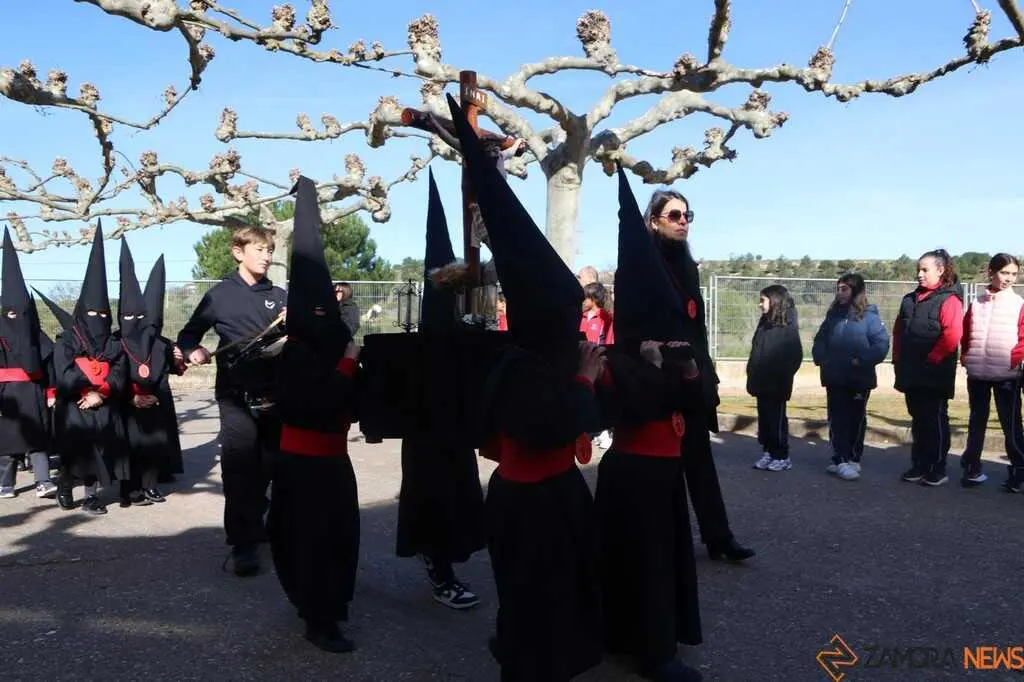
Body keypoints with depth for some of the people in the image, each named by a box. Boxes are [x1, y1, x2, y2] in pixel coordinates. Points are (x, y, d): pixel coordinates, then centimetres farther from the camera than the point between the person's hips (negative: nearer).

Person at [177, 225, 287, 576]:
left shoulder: (279, 296, 9)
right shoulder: (220, 294, 2)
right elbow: (189, 334, 8)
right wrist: (193, 350, -12)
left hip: (275, 395, 3)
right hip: (237, 398, -3)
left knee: (272, 468, 14)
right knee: (239, 470, -5)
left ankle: (256, 526, 34)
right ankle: (244, 544, 2)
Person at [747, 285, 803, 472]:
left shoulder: (787, 329, -10)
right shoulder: (763, 325, 11)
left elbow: (795, 357, -12)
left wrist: (781, 379, -13)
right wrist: (752, 379, 9)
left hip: (776, 386, -7)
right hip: (762, 384, 7)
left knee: (777, 420, 0)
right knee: (764, 419, 11)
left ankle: (782, 457, 10)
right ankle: (768, 452, 21)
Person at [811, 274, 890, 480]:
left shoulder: (869, 317, -8)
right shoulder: (833, 314, 7)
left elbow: (881, 344, -14)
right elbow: (820, 340, 13)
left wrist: (862, 360, -22)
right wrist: (821, 358, -3)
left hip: (859, 379, -3)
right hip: (834, 378, 4)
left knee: (856, 419, 10)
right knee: (837, 419, 2)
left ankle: (853, 459, 20)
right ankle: (840, 460, 5)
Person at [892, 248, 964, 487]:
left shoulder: (949, 300, -10)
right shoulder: (910, 299, 13)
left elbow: (952, 335, -21)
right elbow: (898, 331, 17)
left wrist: (931, 359, -17)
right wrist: (898, 359, 8)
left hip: (935, 375, -7)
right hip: (911, 374, 7)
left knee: (936, 420, 2)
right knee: (918, 420, 14)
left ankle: (938, 469, 12)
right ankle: (919, 465, 23)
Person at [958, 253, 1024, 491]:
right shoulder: (976, 302, 5)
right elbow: (966, 334, 7)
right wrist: (966, 357, -2)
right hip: (977, 373, 2)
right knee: (976, 422, 10)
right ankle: (972, 467, 18)